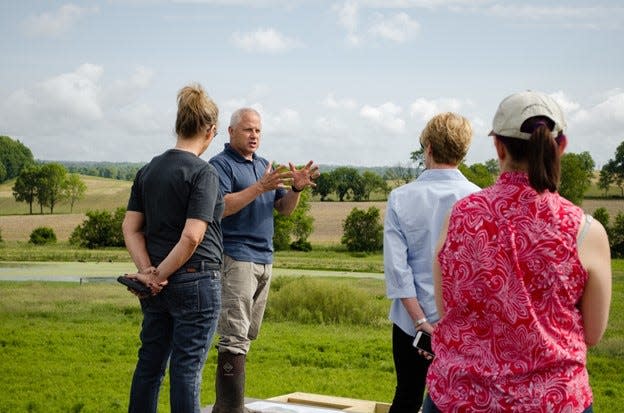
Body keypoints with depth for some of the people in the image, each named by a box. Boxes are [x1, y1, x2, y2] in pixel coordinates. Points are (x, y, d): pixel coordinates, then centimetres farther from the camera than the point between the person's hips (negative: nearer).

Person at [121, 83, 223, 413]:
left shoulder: (148, 170, 8)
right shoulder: (204, 173, -13)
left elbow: (131, 227, 5)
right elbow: (192, 237, -20)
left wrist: (148, 271, -3)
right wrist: (159, 275, -11)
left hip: (158, 287, 6)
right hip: (196, 281, -6)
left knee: (149, 364, 14)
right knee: (186, 369, 1)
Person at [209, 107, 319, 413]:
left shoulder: (264, 165, 19)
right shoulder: (221, 164, -5)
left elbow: (284, 209, 16)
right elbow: (219, 207, -19)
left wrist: (296, 188, -4)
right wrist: (260, 187, -24)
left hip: (264, 259, 8)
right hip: (235, 258, -8)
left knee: (247, 336, 10)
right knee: (235, 338, -12)